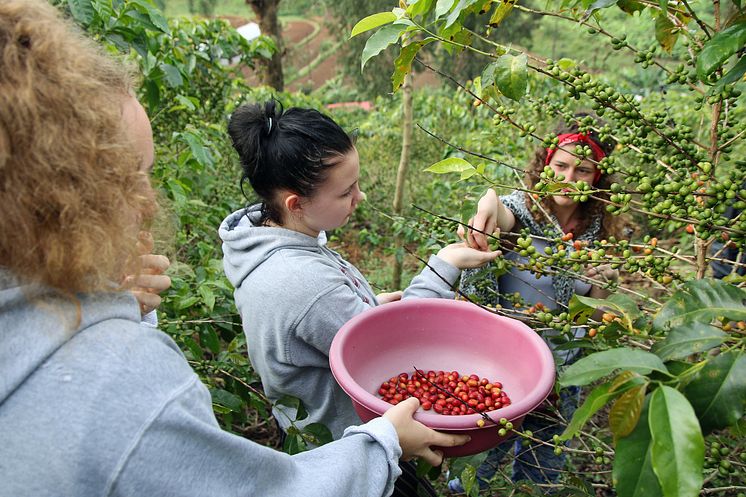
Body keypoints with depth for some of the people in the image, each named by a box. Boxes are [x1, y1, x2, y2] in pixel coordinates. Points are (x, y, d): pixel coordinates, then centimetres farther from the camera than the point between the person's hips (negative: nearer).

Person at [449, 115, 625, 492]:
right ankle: (461, 487, 44)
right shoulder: (523, 207, -13)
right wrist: (489, 201, -62)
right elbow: (503, 216, -39)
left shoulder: (598, 234, -1)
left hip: (559, 373, 4)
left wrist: (603, 284, -15)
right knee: (478, 459, 14)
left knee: (541, 472, 22)